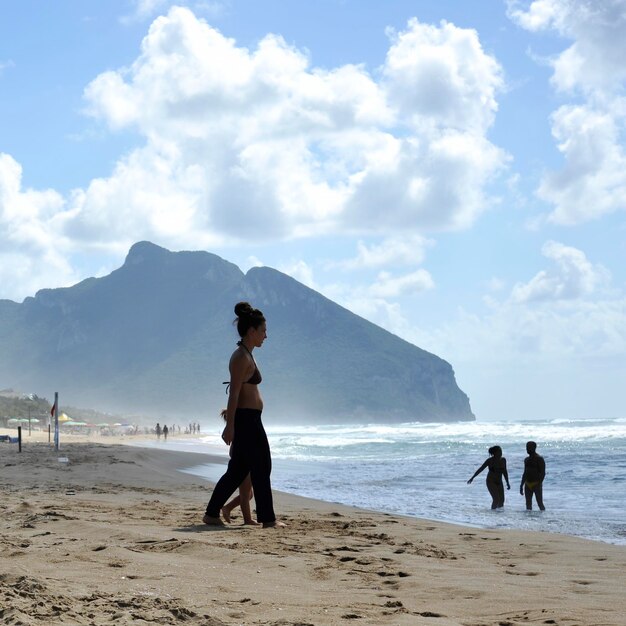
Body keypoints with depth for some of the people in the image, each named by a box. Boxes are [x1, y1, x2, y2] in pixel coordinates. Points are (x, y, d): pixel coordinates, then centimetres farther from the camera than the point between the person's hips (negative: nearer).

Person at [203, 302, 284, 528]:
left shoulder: (244, 355, 16)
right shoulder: (242, 357, -14)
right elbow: (234, 393, -19)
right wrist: (230, 426, -21)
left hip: (248, 420, 10)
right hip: (247, 419, -10)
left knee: (238, 470, 12)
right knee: (261, 468, -2)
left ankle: (212, 514, 15)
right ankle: (267, 518, 4)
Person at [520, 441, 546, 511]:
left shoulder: (539, 459, -7)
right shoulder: (526, 460, 14)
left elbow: (543, 473, -12)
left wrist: (539, 484, -22)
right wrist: (521, 486, 17)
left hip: (536, 484, -7)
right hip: (528, 485, 7)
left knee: (540, 504, -7)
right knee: (528, 505, 4)